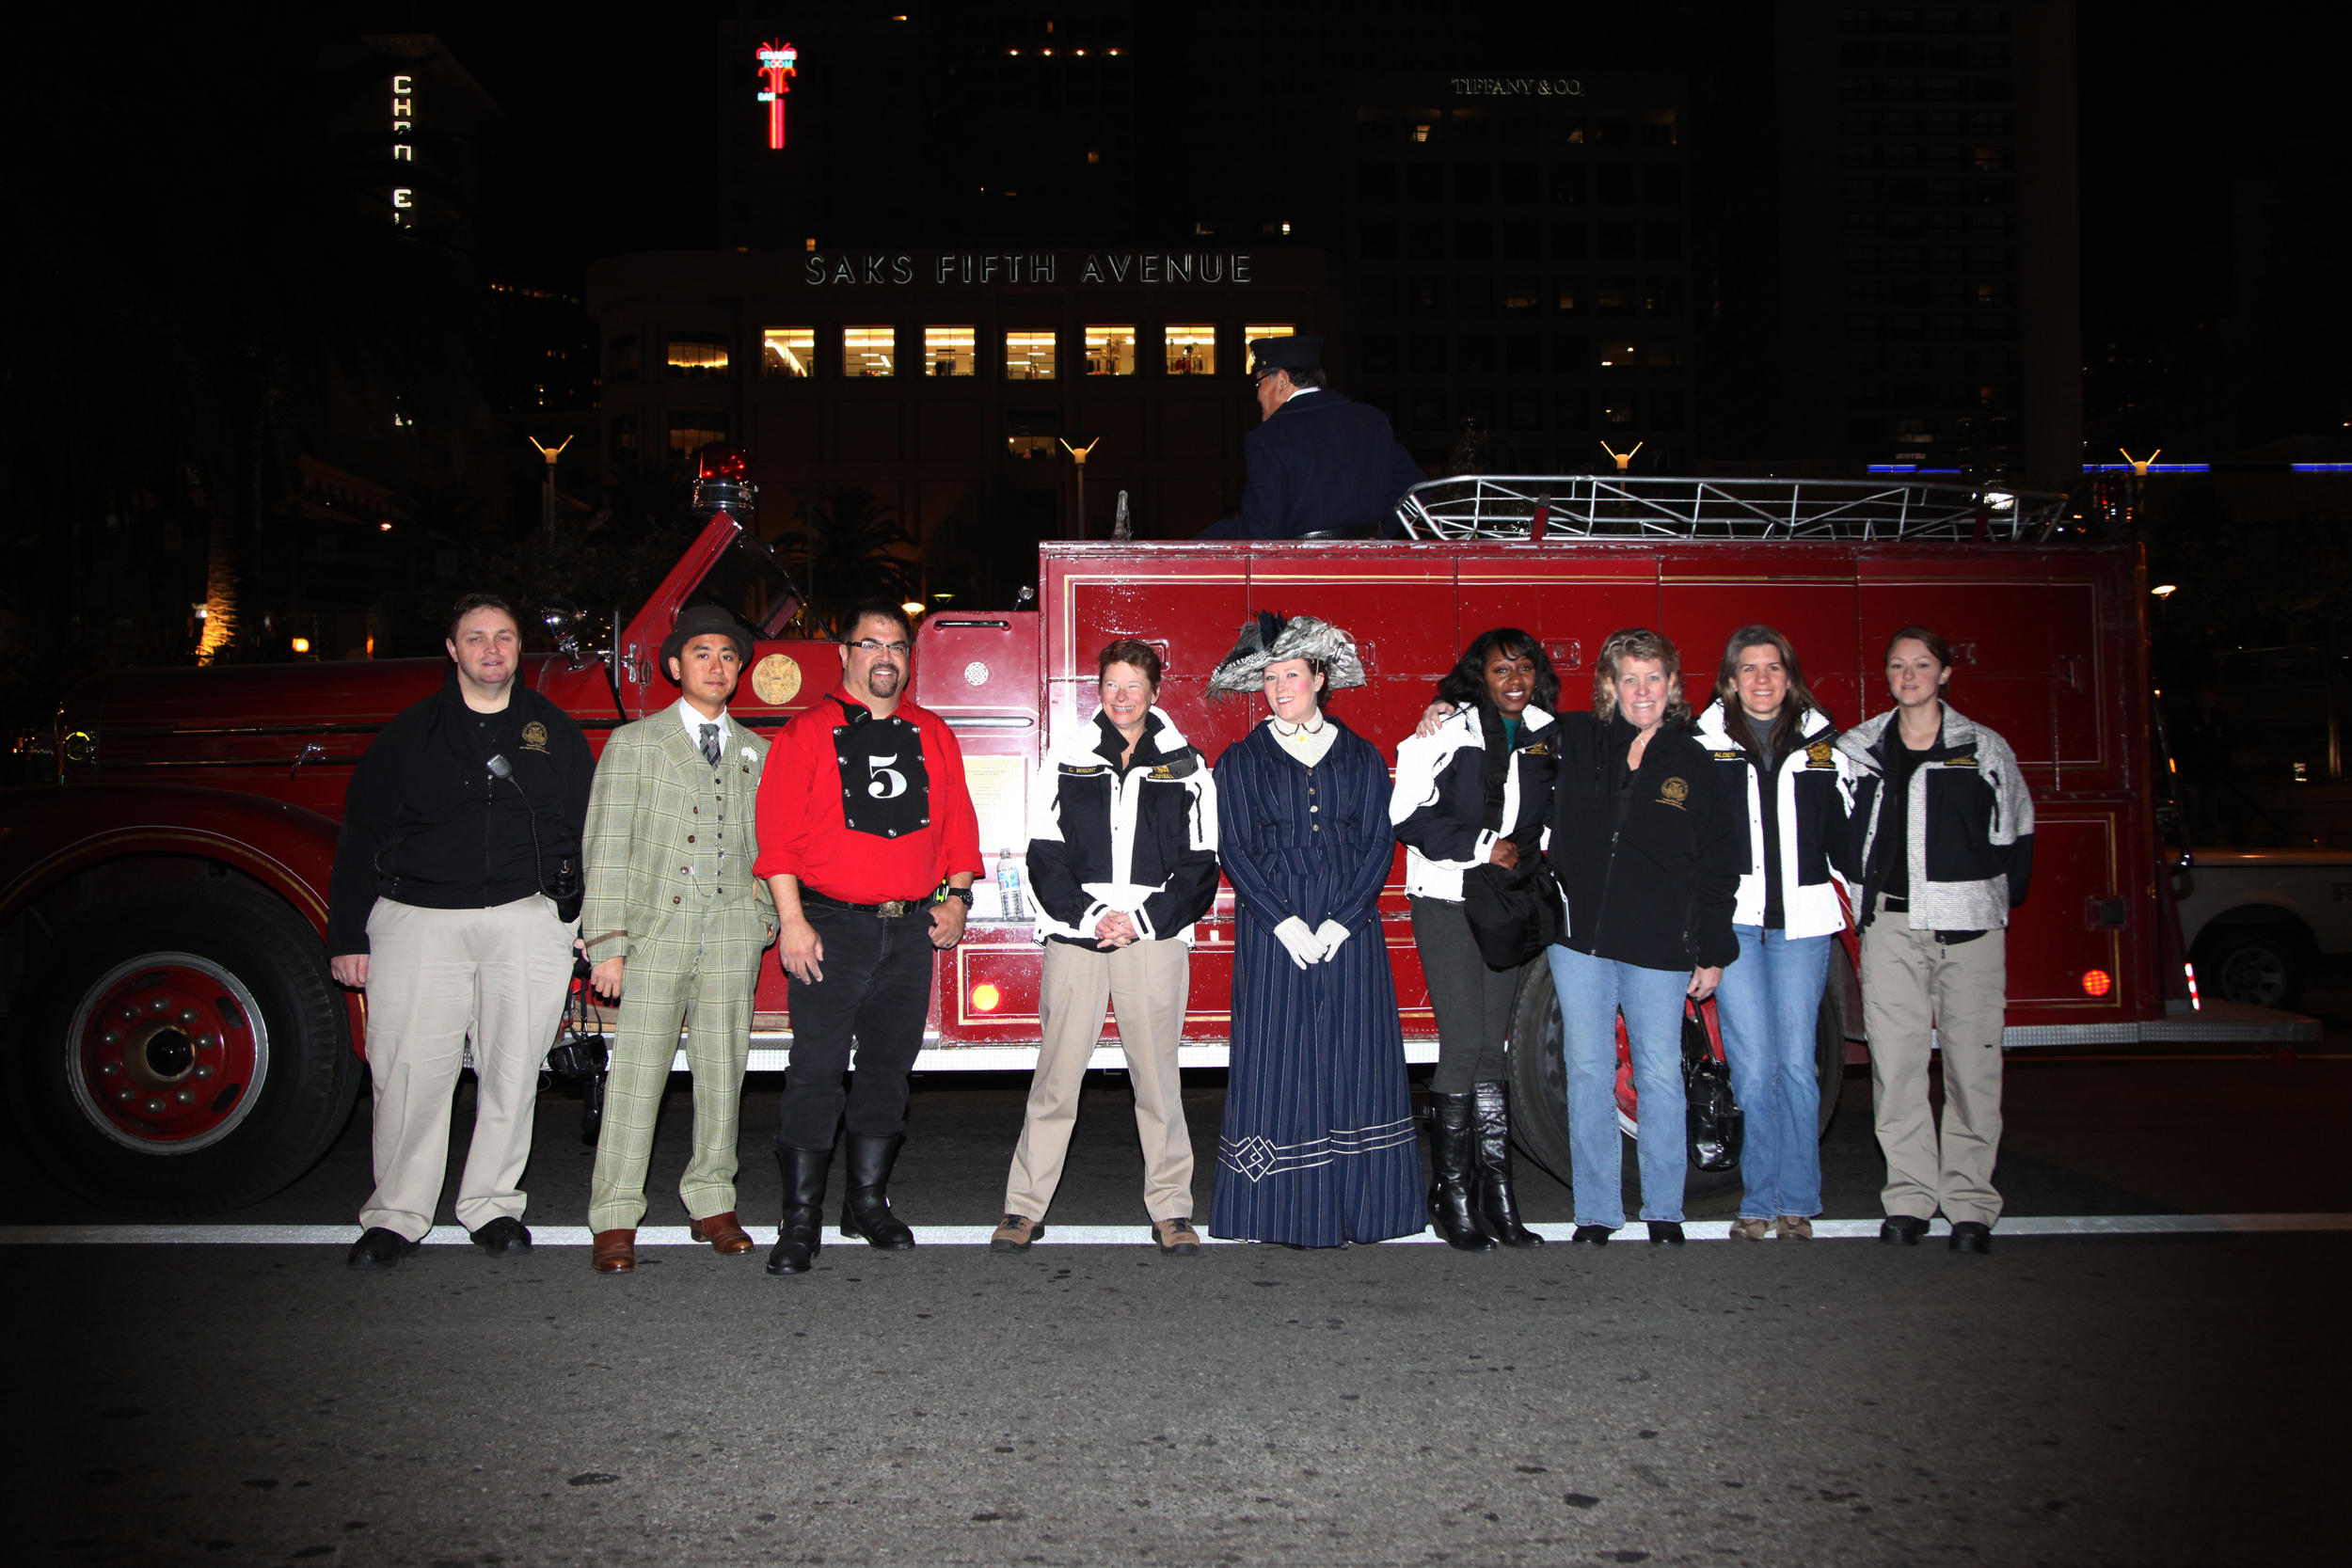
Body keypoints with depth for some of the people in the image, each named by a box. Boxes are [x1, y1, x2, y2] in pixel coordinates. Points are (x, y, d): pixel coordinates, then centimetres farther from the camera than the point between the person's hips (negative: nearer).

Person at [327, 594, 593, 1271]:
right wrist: (348, 937, 2)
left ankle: (492, 1205, 19)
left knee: (512, 1070, 5)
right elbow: (360, 837, 8)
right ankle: (397, 1215, 10)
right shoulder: (410, 733, 9)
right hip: (418, 918, -1)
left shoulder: (554, 730, 12)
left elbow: (588, 830, 13)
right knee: (409, 1070, -3)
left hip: (527, 920, 1)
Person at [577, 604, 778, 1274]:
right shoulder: (633, 743, 6)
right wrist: (607, 942, -8)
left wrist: (767, 914, 3)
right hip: (655, 933, -3)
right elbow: (607, 848, 0)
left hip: (732, 936, 3)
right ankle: (614, 1219, 0)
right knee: (637, 1072, -5)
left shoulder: (755, 752, 16)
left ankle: (712, 1203, 16)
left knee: (721, 1071, 6)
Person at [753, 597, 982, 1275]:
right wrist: (792, 921, -12)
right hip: (831, 927, -4)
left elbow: (958, 826, 15)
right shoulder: (808, 733, 1)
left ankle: (868, 1201, 22)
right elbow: (779, 833, -5)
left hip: (910, 930, 4)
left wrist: (955, 897, 3)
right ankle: (801, 1219, 2)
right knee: (816, 1071, -4)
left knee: (889, 1067, 10)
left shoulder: (934, 736, 13)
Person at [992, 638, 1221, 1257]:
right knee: (1056, 1074, 0)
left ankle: (1171, 1211, 11)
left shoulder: (1186, 766, 8)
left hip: (1156, 937, 0)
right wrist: (1089, 917, -9)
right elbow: (1046, 854, 4)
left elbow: (1199, 863, 5)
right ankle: (1025, 1207, 8)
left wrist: (1143, 920, -8)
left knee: (1158, 1076, 3)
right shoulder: (1067, 759, 9)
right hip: (1075, 936, 0)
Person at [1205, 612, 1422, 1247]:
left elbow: (1379, 843, 4)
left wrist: (1342, 921, -9)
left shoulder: (1361, 757, 10)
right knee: (1279, 1062, -3)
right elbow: (1233, 849, 0)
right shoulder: (1241, 761, 6)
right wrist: (1285, 922, -11)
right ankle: (1286, 1211, 3)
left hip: (1350, 933, 1)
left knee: (1354, 1060, 0)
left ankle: (1355, 1207, 8)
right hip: (1273, 934, -1)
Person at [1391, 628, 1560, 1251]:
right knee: (1464, 1045, -9)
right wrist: (1481, 847, -14)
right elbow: (1409, 815, -10)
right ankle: (1452, 1198, 1)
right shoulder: (1447, 731, -7)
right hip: (1448, 901, -5)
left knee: (1494, 1046, 6)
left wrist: (1526, 849, 2)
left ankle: (1495, 1198, 8)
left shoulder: (1547, 735, 10)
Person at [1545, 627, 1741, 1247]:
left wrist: (1713, 954, 2)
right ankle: (1596, 1212, 14)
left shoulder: (1694, 766, 4)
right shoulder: (1573, 743, 5)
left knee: (1659, 1075, 4)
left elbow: (1719, 867, 5)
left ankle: (1664, 1211, 17)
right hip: (1580, 940, 1)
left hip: (1659, 947, -1)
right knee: (1588, 1074, 4)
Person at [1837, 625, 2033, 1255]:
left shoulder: (1986, 749, 6)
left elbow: (2015, 836, 12)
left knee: (1973, 1061, -1)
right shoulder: (1858, 749, 9)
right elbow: (1842, 834, 19)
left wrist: (2000, 901, 6)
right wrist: (1870, 886, 10)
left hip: (1971, 926, -1)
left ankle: (1970, 1205, 6)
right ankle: (1908, 1198, 6)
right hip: (1892, 925, 1)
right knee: (1896, 1061, -2)